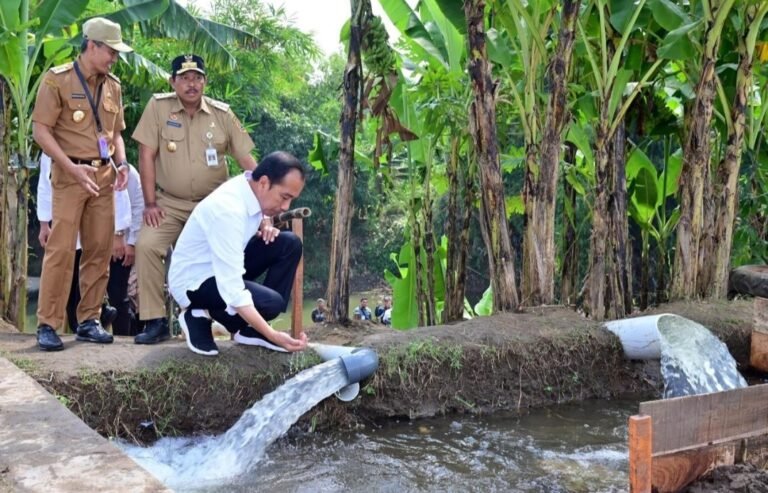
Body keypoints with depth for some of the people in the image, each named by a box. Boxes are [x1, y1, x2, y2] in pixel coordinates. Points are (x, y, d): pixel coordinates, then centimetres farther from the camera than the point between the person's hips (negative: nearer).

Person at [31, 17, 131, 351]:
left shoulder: (112, 85, 13)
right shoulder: (57, 79, -5)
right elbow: (40, 130, -9)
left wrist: (121, 164, 3)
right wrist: (72, 168, -17)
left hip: (104, 176, 6)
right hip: (70, 175, -5)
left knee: (100, 251, 5)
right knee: (61, 249, -8)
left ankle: (89, 321, 14)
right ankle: (48, 325, -3)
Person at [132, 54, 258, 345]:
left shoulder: (222, 113, 0)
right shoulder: (158, 106, -3)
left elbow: (247, 160, 0)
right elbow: (146, 155, -5)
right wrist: (150, 203, -10)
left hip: (213, 204, 1)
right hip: (169, 203, -1)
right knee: (146, 246, -21)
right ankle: (155, 322, -10)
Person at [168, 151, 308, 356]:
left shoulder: (253, 188, -9)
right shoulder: (228, 210, -34)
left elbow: (257, 216, 17)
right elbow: (231, 289, -36)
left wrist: (265, 223, -8)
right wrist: (273, 335, -38)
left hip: (226, 267, 9)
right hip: (194, 280, -9)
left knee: (289, 244, -9)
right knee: (271, 302, -27)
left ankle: (252, 329, -1)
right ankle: (199, 316, -2)